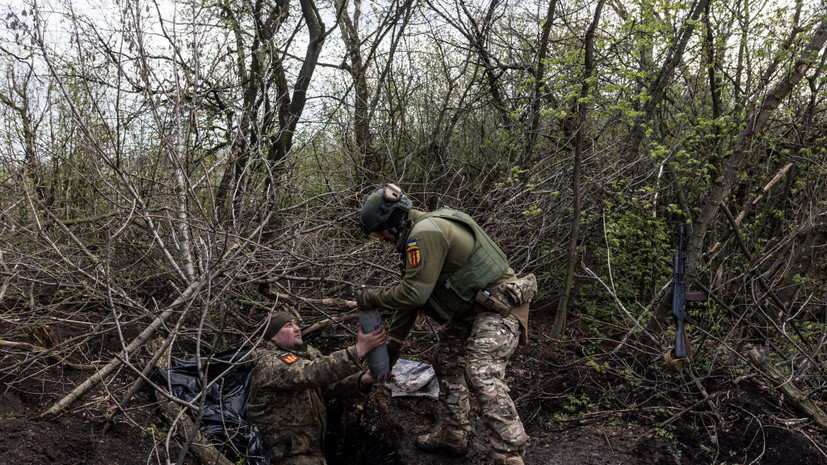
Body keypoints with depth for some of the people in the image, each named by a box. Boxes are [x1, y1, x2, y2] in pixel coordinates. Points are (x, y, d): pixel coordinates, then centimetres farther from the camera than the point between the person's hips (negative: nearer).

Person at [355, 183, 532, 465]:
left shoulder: (425, 232, -22)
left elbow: (415, 293, -24)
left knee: (483, 374, -24)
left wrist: (371, 298, -9)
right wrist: (392, 341, 17)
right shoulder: (415, 238, 12)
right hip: (470, 308, 11)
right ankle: (451, 437, 32)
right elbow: (410, 292, 17)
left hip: (499, 303, -11)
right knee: (447, 364, 19)